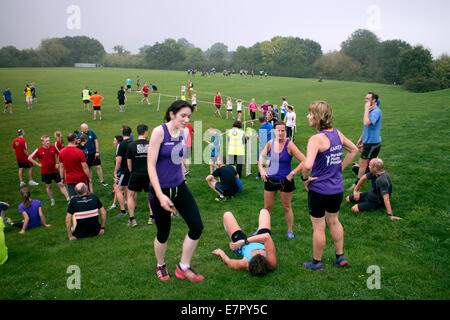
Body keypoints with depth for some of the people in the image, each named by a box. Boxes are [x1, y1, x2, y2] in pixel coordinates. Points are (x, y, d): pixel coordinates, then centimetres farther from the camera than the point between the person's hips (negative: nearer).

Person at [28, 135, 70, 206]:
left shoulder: (53, 147, -5)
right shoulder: (38, 150, -11)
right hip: (45, 172, -1)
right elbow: (29, 158, -5)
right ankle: (52, 200, 25)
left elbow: (59, 154, 14)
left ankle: (68, 198, 1)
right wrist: (39, 164, -9)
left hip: (54, 170, 1)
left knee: (61, 184, -1)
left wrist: (58, 163, 4)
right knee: (48, 186, 10)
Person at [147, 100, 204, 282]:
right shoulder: (159, 131, -16)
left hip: (180, 187, 6)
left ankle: (183, 268, 17)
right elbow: (150, 165, -18)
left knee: (197, 227, -2)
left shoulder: (185, 132, 3)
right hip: (160, 189, -5)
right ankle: (161, 266, 37)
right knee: (163, 233, 8)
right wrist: (160, 195, -23)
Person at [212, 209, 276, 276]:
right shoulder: (272, 264, -46)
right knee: (263, 211, 18)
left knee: (227, 214, 11)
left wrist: (221, 252, -6)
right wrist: (242, 242, -49)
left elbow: (227, 260, -26)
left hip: (243, 247, -1)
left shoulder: (244, 265, -47)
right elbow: (266, 237, -53)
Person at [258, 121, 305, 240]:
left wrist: (292, 173, -18)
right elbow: (262, 155, 17)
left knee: (287, 207, 12)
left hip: (285, 181, -3)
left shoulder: (289, 145, -15)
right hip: (270, 180, 4)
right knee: (267, 207, 13)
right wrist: (261, 169, 5)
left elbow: (304, 161, -18)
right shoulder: (270, 143, -2)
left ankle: (290, 231, 29)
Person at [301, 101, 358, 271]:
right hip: (337, 188, 7)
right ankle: (340, 256, 36)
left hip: (319, 189, -7)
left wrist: (305, 177, -17)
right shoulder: (337, 133, 1)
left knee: (318, 227, 9)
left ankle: (316, 262, 26)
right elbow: (353, 150, 17)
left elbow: (308, 164, -37)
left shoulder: (317, 139, -23)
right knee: (334, 221, 25)